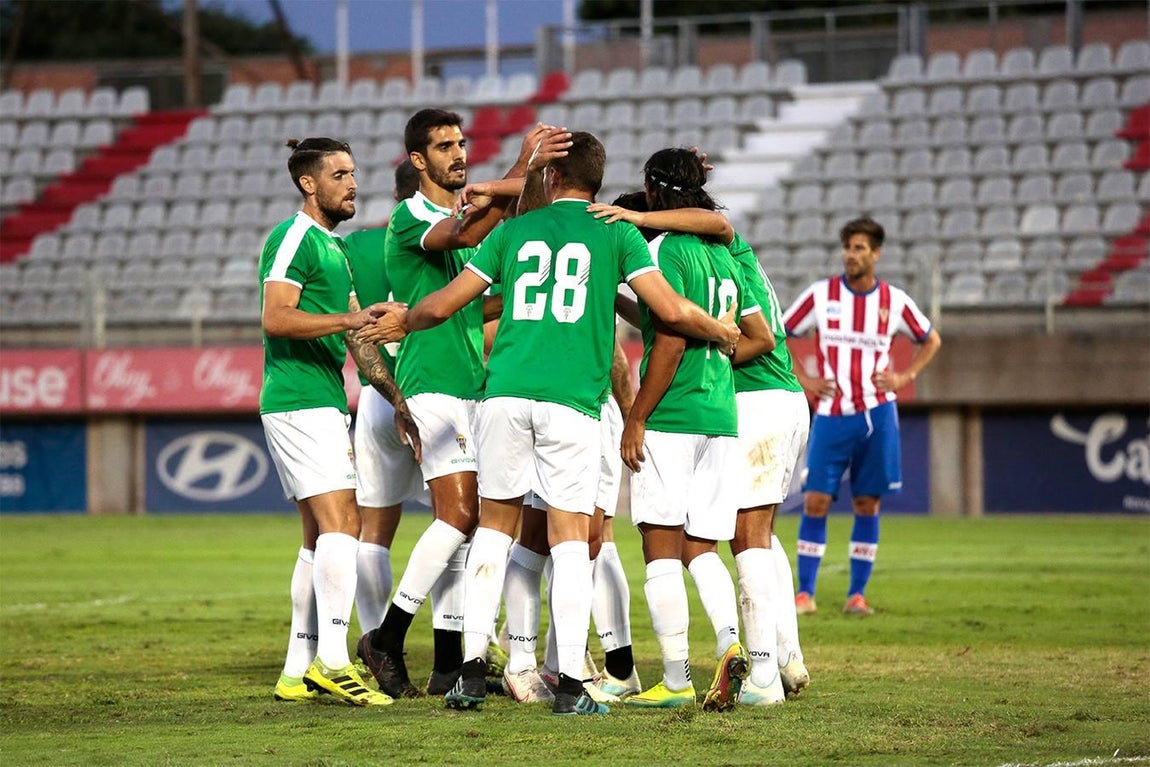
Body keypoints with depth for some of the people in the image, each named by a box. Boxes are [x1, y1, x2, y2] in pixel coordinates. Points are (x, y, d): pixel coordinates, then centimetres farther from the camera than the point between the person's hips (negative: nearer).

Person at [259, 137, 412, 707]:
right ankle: (332, 661, -21)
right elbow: (275, 318, -20)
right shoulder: (294, 238, -9)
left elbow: (356, 340, 24)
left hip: (324, 404, 10)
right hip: (299, 400, -10)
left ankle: (298, 672, 10)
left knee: (320, 537, 8)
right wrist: (349, 319, -27)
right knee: (340, 523, -17)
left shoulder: (333, 247, 21)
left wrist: (398, 398, 19)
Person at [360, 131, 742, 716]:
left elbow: (442, 304, 16)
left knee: (495, 524, 14)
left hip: (506, 392, 2)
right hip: (571, 402, -2)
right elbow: (670, 309, -1)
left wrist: (397, 323, 36)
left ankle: (471, 667, 8)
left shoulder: (515, 230, 14)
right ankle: (570, 684, -6)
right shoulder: (615, 233, 7)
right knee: (570, 538, 1)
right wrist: (722, 333, 19)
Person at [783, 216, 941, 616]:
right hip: (831, 415, -1)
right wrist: (804, 379, -2)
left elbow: (931, 340, 18)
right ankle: (805, 593, -1)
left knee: (867, 505, 2)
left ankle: (856, 594, 8)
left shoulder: (894, 301, 2)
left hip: (877, 416, 1)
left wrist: (905, 376, 4)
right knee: (816, 501, -7)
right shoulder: (820, 295, -1)